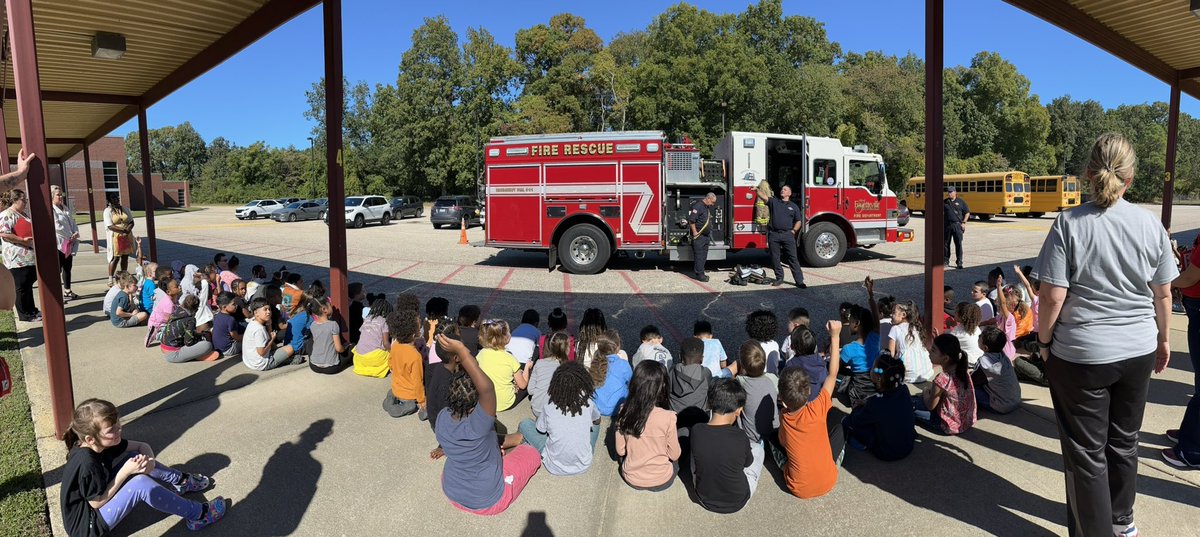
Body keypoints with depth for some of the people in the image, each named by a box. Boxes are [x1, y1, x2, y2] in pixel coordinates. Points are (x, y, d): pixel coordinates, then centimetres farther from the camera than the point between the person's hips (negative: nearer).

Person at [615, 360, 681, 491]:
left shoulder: (624, 412, -17)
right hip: (661, 482, -2)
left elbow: (620, 451, -5)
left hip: (631, 479, 3)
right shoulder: (667, 417, -26)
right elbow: (674, 455, -12)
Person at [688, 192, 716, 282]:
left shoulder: (707, 208, 17)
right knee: (699, 256, -7)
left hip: (706, 236, 10)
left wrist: (710, 232, 22)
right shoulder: (698, 206, -15)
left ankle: (699, 272, 18)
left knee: (704, 256, 11)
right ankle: (699, 274, -4)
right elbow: (691, 219, -22)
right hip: (699, 236, -10)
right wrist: (694, 232, -21)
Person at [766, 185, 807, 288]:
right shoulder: (773, 201, 11)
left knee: (793, 258, -3)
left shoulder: (793, 206, 11)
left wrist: (793, 231, 3)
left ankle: (799, 281, -2)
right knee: (775, 258, 6)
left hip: (788, 235, -1)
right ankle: (779, 278, 19)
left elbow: (798, 221, 15)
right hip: (774, 234, 1)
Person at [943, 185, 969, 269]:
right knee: (946, 243, 5)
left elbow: (967, 212, 7)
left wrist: (964, 222, -2)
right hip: (947, 225, 2)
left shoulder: (960, 201, 4)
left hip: (957, 225, -2)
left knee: (958, 244, -2)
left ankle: (959, 262, 3)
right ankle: (946, 261, 15)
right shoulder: (945, 202, 9)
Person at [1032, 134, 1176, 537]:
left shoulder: (1069, 224, -15)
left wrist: (1044, 340, -2)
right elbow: (1163, 293, 5)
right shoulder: (1150, 224, -3)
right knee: (1124, 440, 21)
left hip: (1080, 354, -5)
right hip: (1138, 351, 5)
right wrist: (1163, 338, 20)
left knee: (1086, 451, 8)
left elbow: (1053, 296, -17)